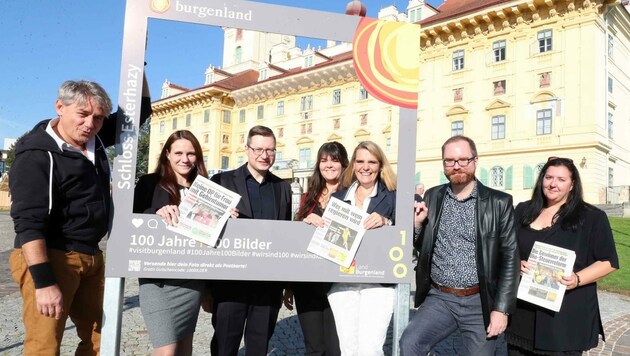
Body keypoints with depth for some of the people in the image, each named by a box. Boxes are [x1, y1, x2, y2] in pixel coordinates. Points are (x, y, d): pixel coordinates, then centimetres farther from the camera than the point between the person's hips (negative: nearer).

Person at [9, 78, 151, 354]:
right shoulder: (37, 155, -15)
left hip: (91, 257, 8)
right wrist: (44, 282, -25)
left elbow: (140, 108, 17)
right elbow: (28, 222, -20)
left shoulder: (95, 137, 7)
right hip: (50, 258, -7)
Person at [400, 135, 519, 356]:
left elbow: (510, 258, -3)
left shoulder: (499, 202, -4)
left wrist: (501, 309, -9)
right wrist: (417, 224, -9)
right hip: (439, 298, 2)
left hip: (479, 302, -1)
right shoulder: (432, 197, 4)